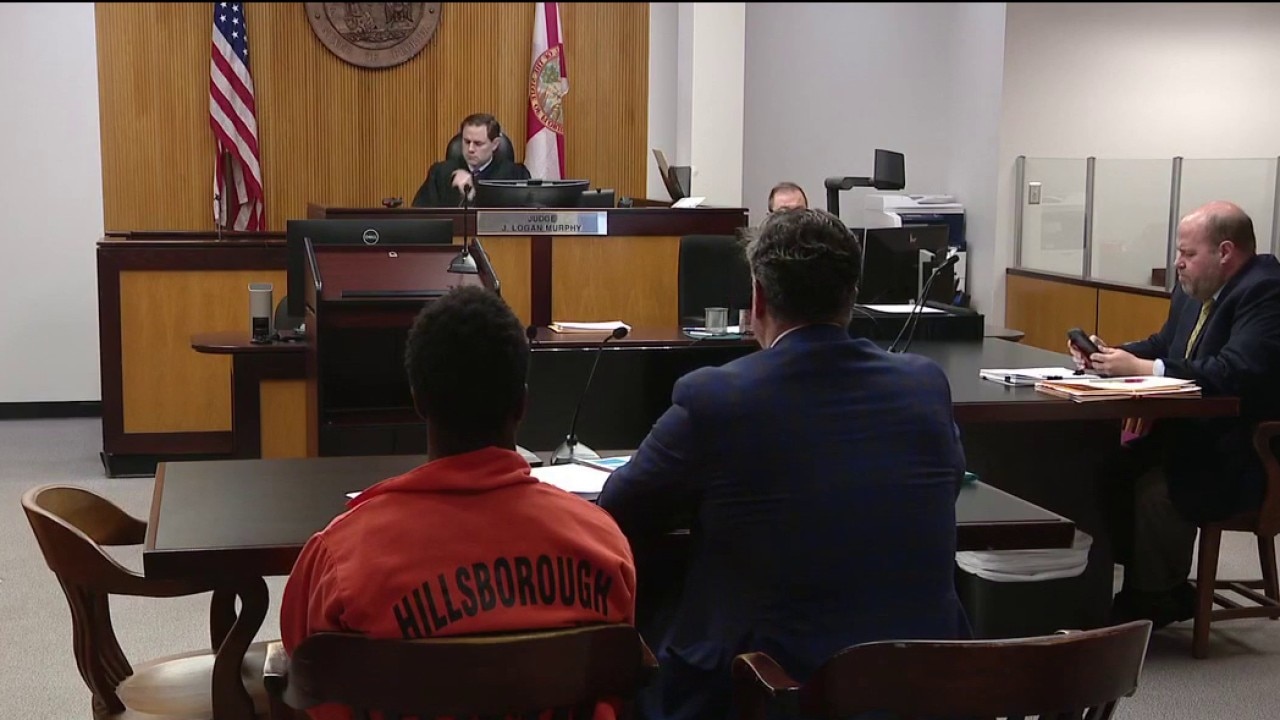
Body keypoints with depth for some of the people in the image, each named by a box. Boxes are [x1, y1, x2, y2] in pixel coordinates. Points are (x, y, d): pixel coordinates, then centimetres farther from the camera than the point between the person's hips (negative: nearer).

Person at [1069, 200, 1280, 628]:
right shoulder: (1196, 290, 9)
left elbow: (1235, 372, -30)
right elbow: (1163, 347, 19)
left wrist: (1141, 368, -27)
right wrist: (1109, 355, -2)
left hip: (1245, 457, -9)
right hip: (1191, 436, 10)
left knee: (1158, 488, -28)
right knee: (1107, 466, -4)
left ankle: (1149, 604, -5)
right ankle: (1166, 588, 8)